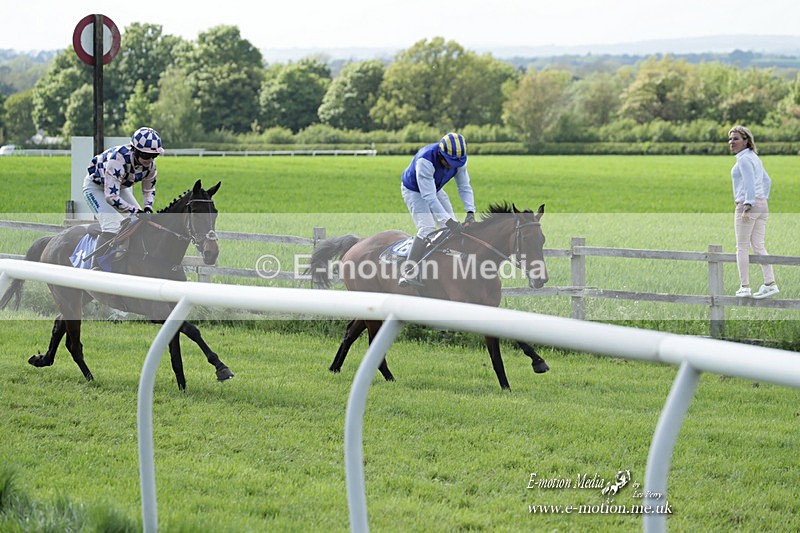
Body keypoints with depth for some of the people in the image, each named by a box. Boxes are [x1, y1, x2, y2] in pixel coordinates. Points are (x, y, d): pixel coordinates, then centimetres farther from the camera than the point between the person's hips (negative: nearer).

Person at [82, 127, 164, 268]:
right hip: (96, 186, -8)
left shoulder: (150, 164, -18)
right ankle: (96, 269, -25)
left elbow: (149, 189, 3)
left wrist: (147, 208, -16)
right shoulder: (118, 160, -41)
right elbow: (111, 197, -42)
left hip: (120, 187, 8)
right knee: (112, 225, -26)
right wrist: (136, 211, -40)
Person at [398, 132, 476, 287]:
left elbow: (464, 187, -11)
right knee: (427, 229, -24)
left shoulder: (459, 159, -20)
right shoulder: (425, 160, -40)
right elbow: (428, 197, -41)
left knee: (452, 228, -1)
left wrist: (470, 212, -26)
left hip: (435, 189, 7)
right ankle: (407, 274, -27)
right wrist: (448, 221, -44)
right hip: (414, 191, -7)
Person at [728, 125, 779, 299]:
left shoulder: (744, 159, -11)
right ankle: (770, 283, 1)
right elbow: (767, 181, 25)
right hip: (762, 206, 9)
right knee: (758, 246, 8)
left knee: (742, 247, -1)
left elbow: (750, 183, -21)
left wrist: (748, 206, -24)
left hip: (747, 205, -9)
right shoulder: (754, 157, 18)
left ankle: (745, 286, -1)